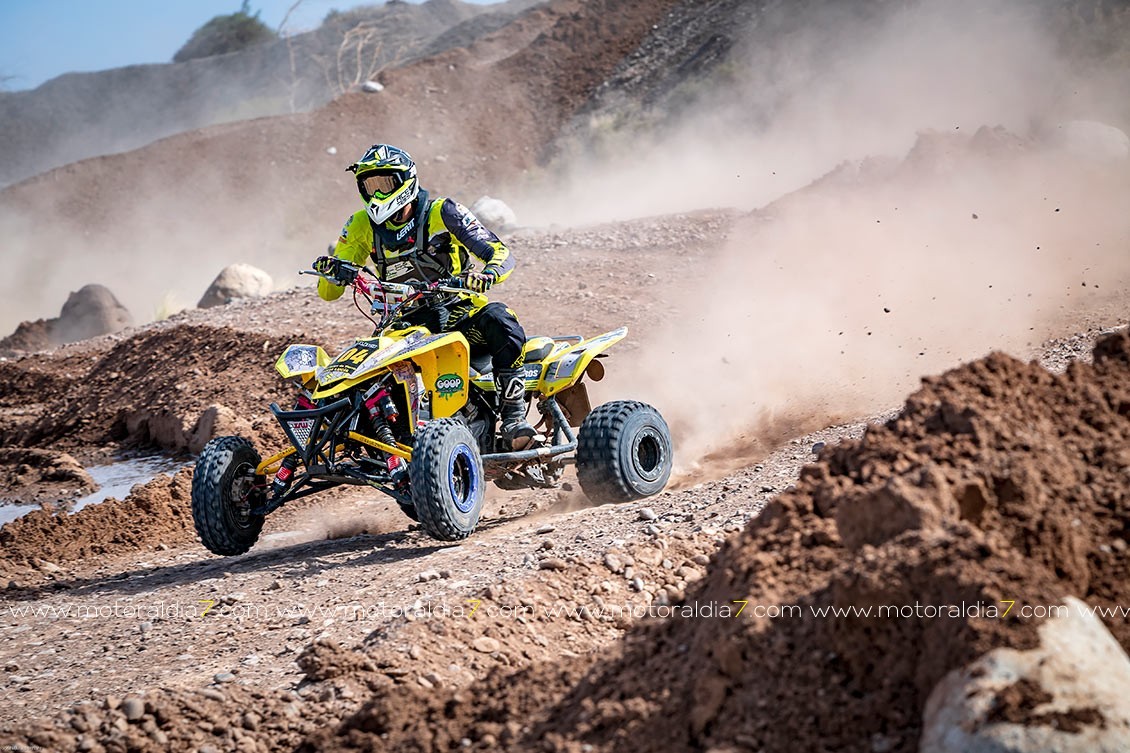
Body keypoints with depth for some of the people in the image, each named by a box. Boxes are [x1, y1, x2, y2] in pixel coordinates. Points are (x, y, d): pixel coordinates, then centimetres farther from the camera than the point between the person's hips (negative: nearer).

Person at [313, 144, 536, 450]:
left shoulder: (442, 212, -3)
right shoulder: (363, 225, 8)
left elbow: (502, 255, -9)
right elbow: (329, 293, 9)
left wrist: (486, 275, -33)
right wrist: (330, 270, -16)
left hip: (458, 313, -3)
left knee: (499, 321, -34)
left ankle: (513, 417, -32)